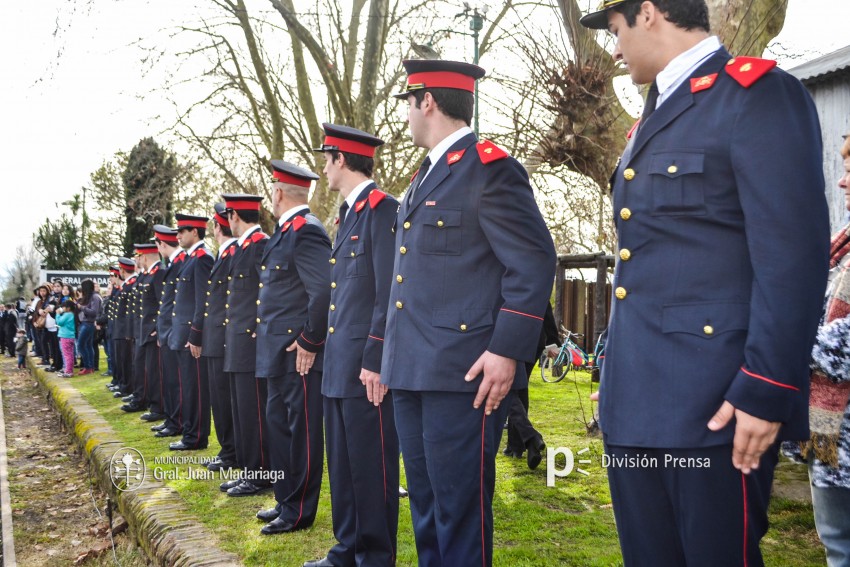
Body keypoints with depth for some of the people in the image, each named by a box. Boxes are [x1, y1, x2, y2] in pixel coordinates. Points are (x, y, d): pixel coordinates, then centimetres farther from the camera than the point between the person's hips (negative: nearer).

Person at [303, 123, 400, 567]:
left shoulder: (382, 209, -11)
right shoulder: (348, 214, 18)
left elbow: (390, 293, -17)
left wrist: (376, 362, -19)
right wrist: (326, 349, 19)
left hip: (366, 366, -10)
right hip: (339, 364, 10)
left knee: (371, 467, -1)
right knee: (342, 464, 16)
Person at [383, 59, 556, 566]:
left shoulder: (491, 169, -8)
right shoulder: (426, 177, 20)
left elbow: (535, 262, -14)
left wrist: (507, 350, -20)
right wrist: (392, 360, 21)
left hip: (464, 373, -9)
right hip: (412, 372, 9)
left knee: (460, 510, -1)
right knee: (426, 507, 16)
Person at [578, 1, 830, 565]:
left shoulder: (758, 93, -7)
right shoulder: (653, 122, 20)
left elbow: (794, 254, -16)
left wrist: (765, 391, -19)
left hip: (714, 407, -8)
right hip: (637, 403, 8)